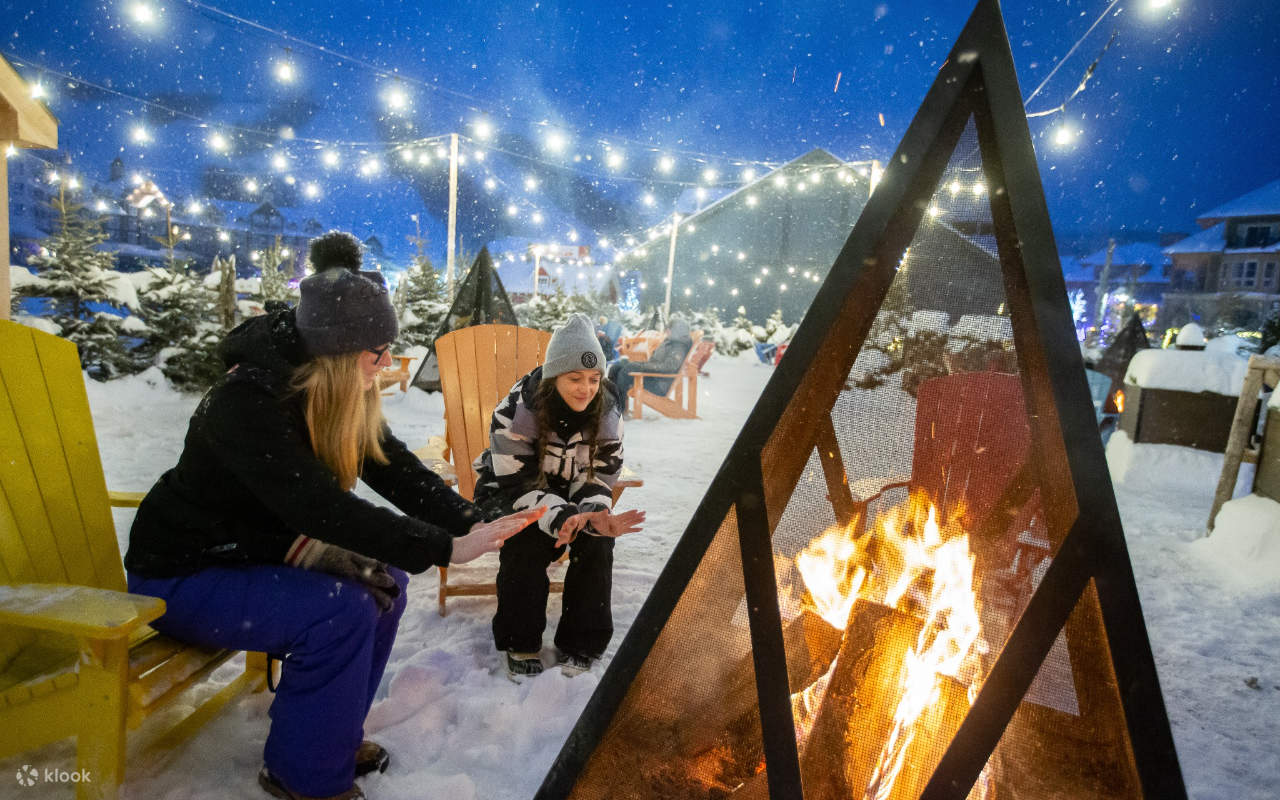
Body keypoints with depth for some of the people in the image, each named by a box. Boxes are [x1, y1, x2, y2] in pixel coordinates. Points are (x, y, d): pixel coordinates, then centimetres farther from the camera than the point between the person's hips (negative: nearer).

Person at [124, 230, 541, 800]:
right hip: (182, 575, -8)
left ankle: (333, 732, 14)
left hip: (261, 549, 8)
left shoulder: (348, 399, -6)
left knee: (385, 582, -5)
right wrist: (444, 548, -37)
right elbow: (325, 508, -38)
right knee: (340, 610, -25)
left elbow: (398, 470, -10)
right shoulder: (247, 403, -31)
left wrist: (469, 523, -25)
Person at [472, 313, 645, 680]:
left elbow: (597, 480, -14)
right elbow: (519, 484, -28)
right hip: (508, 492, -2)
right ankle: (520, 643, -10)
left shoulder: (607, 411, -17)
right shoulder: (517, 409, -28)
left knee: (597, 540, -25)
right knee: (526, 540, -32)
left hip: (568, 493, 3)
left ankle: (581, 643, -6)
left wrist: (596, 516, -37)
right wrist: (562, 517, -46)